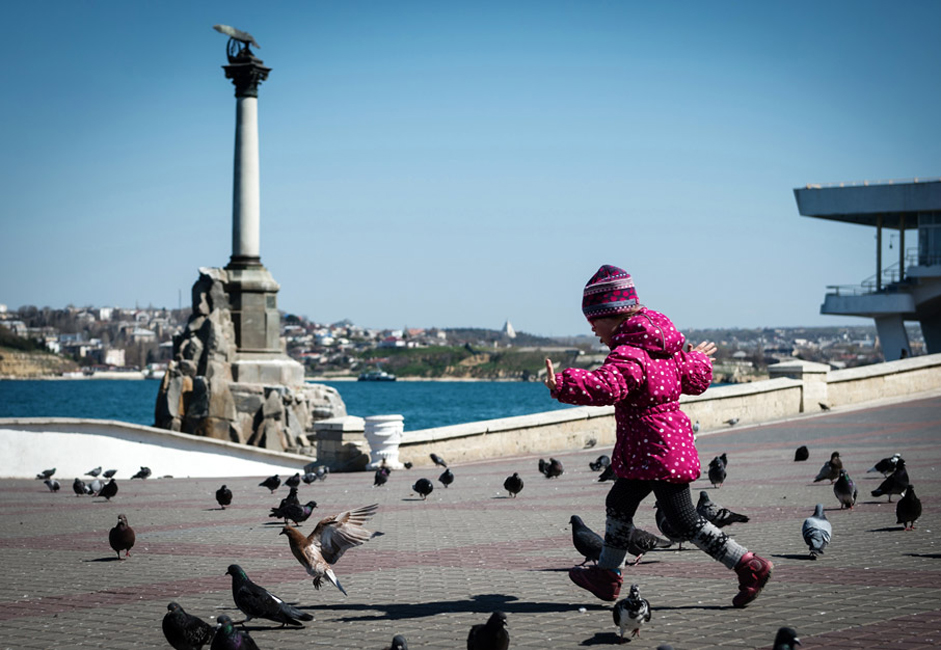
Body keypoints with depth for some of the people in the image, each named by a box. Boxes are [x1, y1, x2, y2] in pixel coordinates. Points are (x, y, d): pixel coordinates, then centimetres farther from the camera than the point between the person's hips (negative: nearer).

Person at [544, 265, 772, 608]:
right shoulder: (664, 347, 9)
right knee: (619, 503, 18)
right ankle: (607, 574, 26)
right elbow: (695, 379, 20)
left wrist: (561, 385, -42)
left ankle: (750, 566, -1)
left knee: (683, 520, -4)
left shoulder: (629, 355, -22)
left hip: (658, 452, -10)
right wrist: (698, 358, 42)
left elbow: (605, 387, -40)